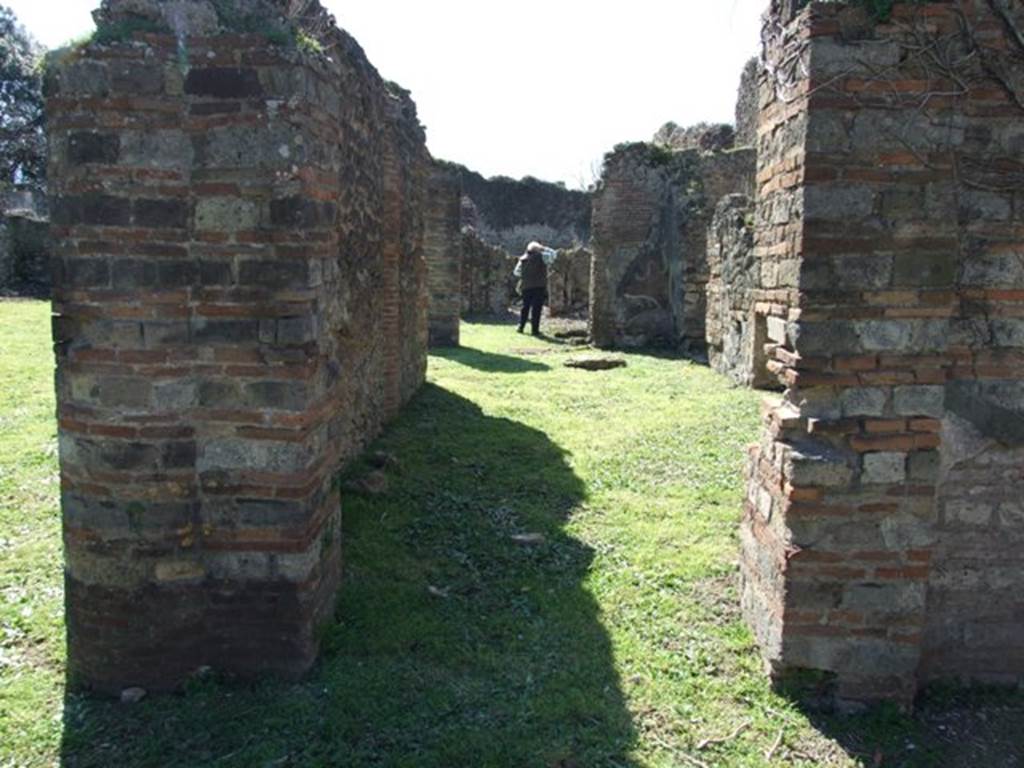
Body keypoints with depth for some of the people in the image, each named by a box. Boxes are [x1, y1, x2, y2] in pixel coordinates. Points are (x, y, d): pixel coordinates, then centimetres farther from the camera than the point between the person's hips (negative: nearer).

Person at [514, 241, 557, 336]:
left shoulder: (523, 259, 7)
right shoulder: (541, 257, -4)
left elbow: (516, 272, 14)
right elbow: (554, 254, 6)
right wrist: (544, 248, 12)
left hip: (526, 287, 4)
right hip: (539, 286, -4)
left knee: (525, 307, 16)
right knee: (536, 308, -2)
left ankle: (521, 327, 15)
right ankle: (535, 329, -3)